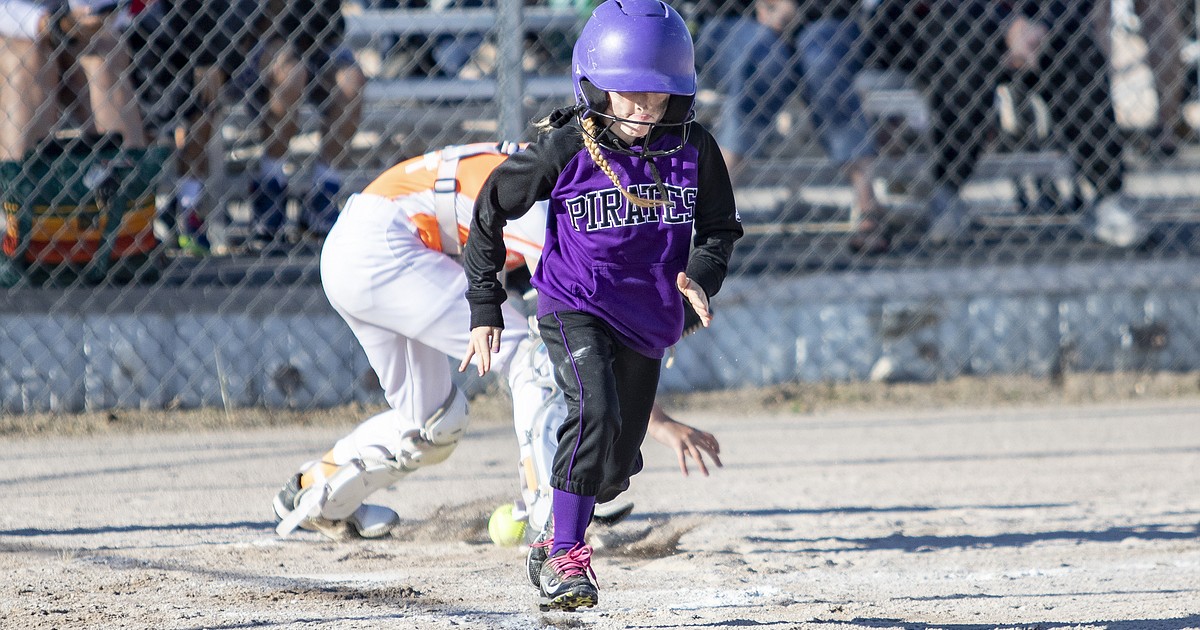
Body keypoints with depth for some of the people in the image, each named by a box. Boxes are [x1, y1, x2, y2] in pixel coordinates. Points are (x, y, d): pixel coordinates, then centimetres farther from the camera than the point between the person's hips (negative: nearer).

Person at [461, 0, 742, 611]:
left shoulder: (694, 149, -9)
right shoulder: (565, 149, -16)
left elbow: (720, 228, 5)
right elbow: (490, 210, -4)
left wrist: (701, 275, -17)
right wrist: (485, 309, -3)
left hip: (647, 322, 4)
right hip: (575, 309, -4)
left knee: (614, 469, 12)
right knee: (595, 412, -29)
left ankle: (552, 543, 40)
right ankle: (563, 557, -18)